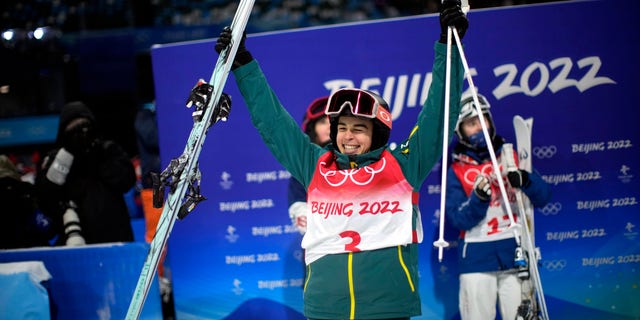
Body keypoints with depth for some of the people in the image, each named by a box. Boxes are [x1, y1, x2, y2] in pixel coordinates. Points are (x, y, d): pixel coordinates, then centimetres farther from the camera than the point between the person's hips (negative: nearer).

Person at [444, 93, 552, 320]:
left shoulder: (511, 157, 11)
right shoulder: (456, 171, 6)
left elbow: (543, 197, 2)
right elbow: (458, 220, -4)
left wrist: (524, 180, -18)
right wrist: (478, 198, -21)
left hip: (515, 253, 2)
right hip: (477, 258, -1)